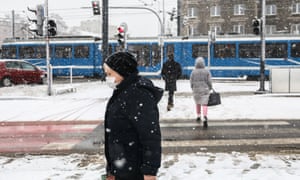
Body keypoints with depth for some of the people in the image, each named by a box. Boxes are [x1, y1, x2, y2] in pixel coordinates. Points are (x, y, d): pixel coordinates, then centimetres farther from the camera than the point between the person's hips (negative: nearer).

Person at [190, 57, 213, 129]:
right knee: (204, 104, -3)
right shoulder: (207, 71, -5)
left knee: (198, 103, 21)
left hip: (196, 90, 1)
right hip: (205, 90, -1)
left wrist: (193, 89, 15)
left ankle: (198, 116, 34)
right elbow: (209, 82, -5)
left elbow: (191, 82, -2)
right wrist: (210, 88, 12)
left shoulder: (193, 72, -5)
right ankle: (205, 118, -21)